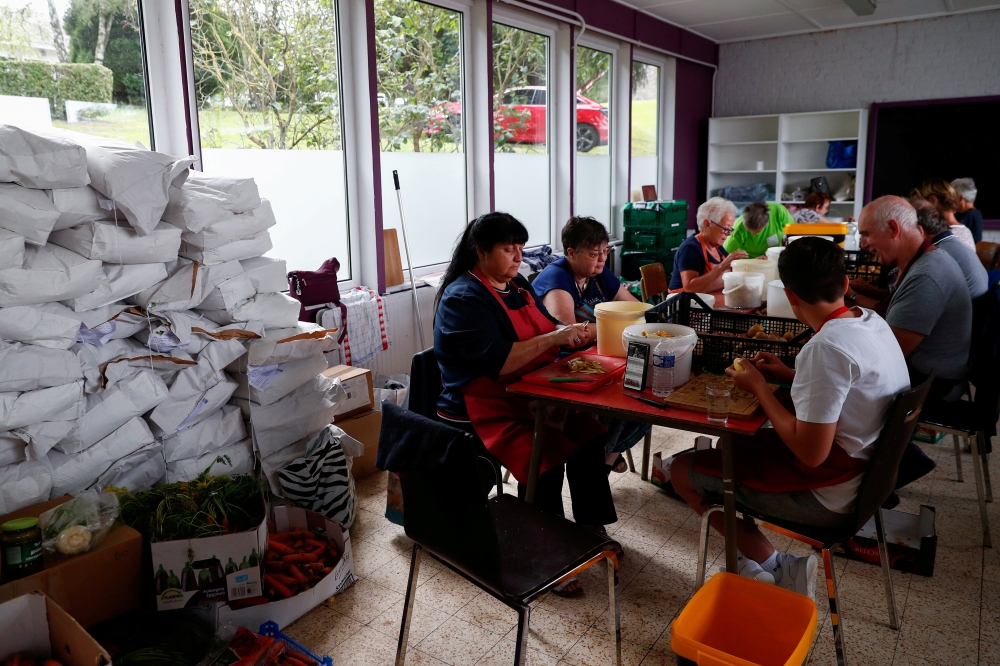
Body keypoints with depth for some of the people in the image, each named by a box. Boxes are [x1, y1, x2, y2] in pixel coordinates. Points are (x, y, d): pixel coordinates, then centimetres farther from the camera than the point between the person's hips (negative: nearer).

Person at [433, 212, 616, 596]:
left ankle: (592, 527, 5)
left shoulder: (516, 285, 13)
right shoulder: (463, 299, -14)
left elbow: (545, 328, 20)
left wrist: (572, 334, -2)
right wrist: (553, 338, -25)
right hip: (485, 410, -8)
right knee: (546, 456, -27)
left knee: (588, 430, -13)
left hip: (530, 395, 8)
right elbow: (495, 361, -25)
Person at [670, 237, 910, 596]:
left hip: (832, 498, -9)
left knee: (683, 470, -2)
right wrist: (792, 375, 10)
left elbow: (811, 453, -25)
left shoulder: (826, 347, -28)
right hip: (870, 471, 9)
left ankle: (768, 564, 6)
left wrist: (758, 387, -15)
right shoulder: (870, 320, 0)